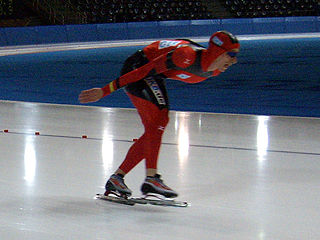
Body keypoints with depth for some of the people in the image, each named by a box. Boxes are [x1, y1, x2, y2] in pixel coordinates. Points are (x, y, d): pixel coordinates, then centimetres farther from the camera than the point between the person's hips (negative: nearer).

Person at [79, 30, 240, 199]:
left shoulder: (215, 70, -6)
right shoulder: (187, 56, -33)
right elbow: (146, 70, -31)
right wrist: (105, 90, -30)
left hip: (156, 77, 9)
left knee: (153, 131, 4)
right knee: (159, 118, -24)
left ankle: (117, 177, 10)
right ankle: (151, 178, -30)